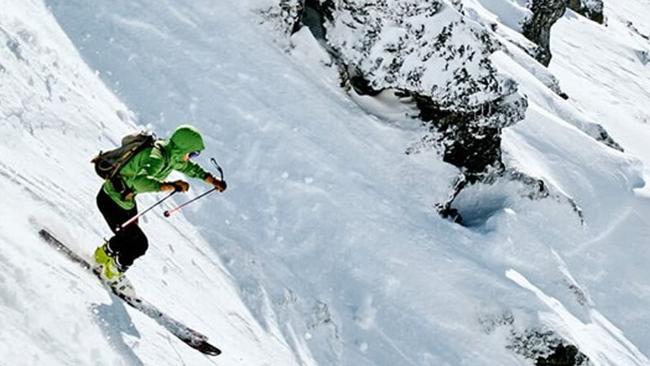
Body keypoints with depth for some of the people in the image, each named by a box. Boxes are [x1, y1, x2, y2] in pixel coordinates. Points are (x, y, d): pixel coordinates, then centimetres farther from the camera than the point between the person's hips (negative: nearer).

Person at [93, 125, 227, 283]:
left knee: (130, 237, 23)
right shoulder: (156, 156, -32)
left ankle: (104, 253, 46)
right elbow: (140, 180, -48)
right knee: (139, 243, -5)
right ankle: (112, 273, 14)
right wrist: (170, 186, -52)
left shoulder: (172, 155, -5)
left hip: (127, 199, 9)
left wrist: (211, 180, 16)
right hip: (111, 200, -9)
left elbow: (187, 167, 16)